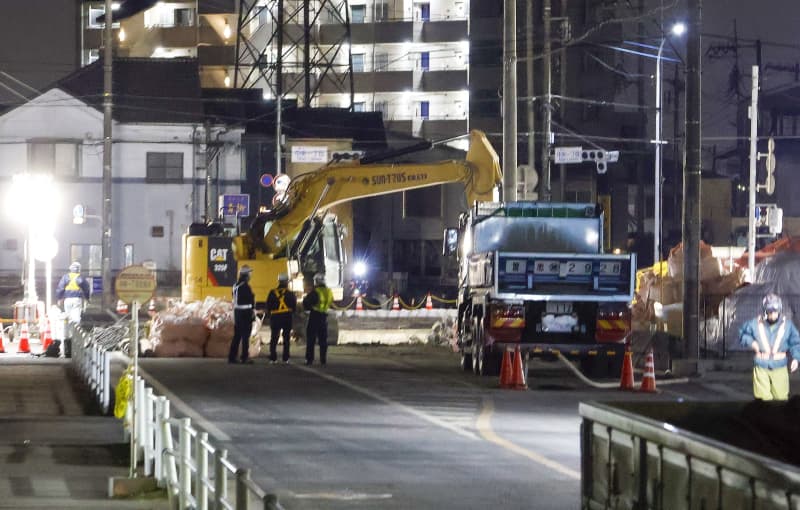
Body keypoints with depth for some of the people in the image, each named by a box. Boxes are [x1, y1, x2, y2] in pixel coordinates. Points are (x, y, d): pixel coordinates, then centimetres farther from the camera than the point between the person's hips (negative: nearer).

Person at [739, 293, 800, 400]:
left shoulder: (787, 324, -3)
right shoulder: (755, 324, -5)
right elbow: (743, 335, 10)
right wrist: (751, 342, -10)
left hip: (779, 368, 0)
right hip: (761, 367, 0)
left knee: (781, 397, 2)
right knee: (763, 398, -2)